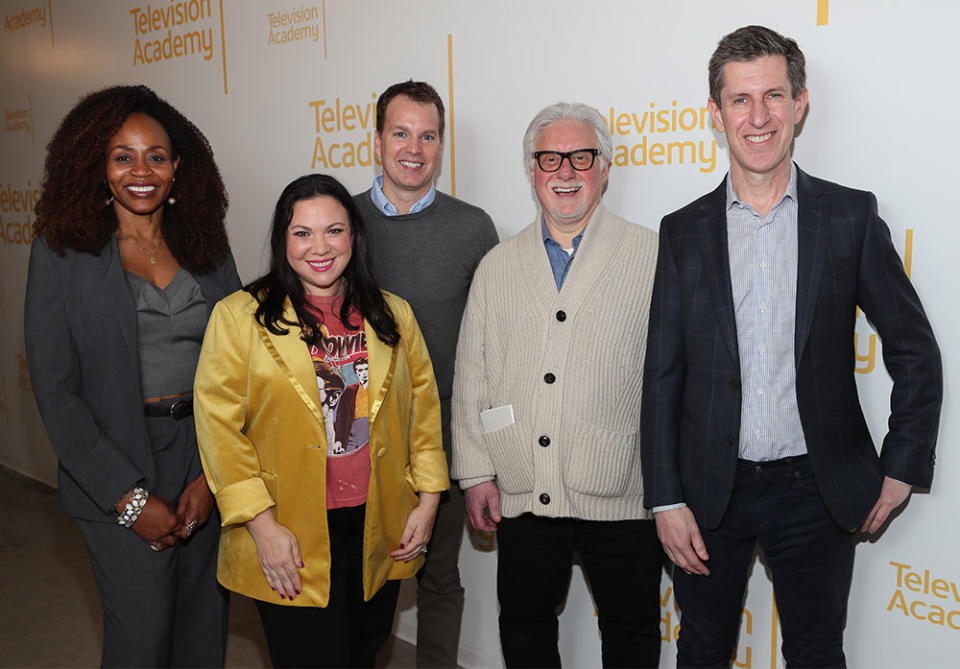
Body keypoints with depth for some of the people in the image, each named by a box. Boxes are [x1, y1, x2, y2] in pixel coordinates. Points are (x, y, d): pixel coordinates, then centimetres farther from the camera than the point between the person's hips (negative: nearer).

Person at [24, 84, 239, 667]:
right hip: (118, 473, -3)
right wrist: (131, 497, -11)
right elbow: (55, 389, -8)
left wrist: (212, 473, -7)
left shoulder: (207, 247, 4)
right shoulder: (64, 252, -5)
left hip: (209, 468, 3)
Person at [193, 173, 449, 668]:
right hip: (290, 542, -3)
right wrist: (261, 524, -12)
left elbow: (424, 409, 10)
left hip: (379, 533, 4)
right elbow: (219, 426, -9)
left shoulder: (393, 316, 6)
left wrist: (428, 500, 5)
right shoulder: (239, 316, -6)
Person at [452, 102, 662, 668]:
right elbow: (472, 376, 8)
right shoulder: (497, 266, 8)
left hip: (620, 494, -2)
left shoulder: (653, 256, -2)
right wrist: (476, 473, 4)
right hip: (521, 495, 3)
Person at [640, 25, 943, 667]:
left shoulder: (851, 216, -2)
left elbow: (915, 351, 3)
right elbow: (662, 377, 1)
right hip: (710, 493, 1)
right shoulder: (684, 231, 0)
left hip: (816, 492, -1)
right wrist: (667, 499, -3)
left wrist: (902, 468, 0)